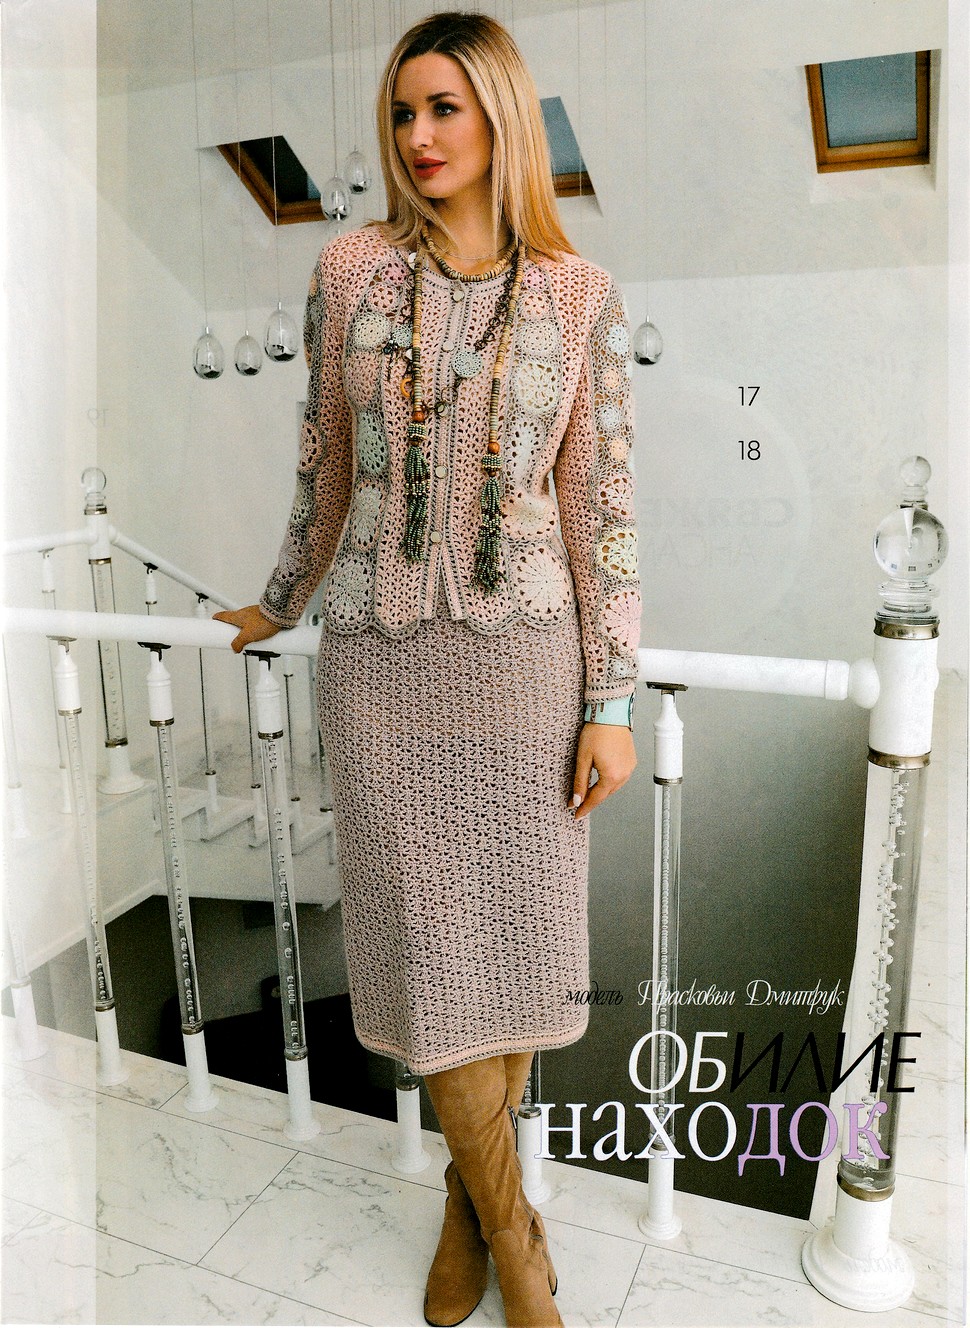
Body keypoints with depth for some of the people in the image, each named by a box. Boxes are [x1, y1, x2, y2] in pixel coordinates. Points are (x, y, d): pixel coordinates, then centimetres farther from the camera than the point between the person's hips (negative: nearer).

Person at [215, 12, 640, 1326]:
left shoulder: (581, 295, 0)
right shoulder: (352, 268, 3)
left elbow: (604, 505, -2)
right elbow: (327, 463, 12)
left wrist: (612, 702, -5)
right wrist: (279, 603, 21)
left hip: (524, 651, 0)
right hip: (379, 653, 1)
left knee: (516, 930, 8)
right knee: (430, 939, 4)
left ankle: (469, 1193, 35)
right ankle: (507, 1218, 28)